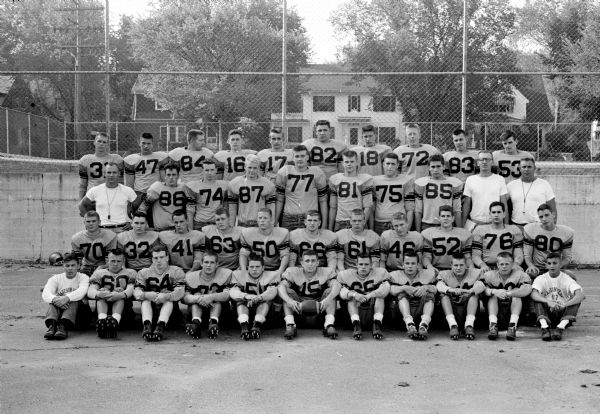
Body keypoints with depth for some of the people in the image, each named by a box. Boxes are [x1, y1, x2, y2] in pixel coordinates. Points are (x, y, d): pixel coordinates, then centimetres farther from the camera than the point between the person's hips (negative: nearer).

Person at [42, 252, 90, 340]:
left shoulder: (83, 277, 7)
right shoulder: (56, 278, 13)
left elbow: (82, 291, -17)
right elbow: (45, 293, -8)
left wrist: (67, 298, -37)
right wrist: (54, 299, -33)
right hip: (58, 311, 2)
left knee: (75, 299, -30)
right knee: (55, 299, -25)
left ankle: (63, 326, -51)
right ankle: (52, 325, -48)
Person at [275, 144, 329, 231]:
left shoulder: (317, 173, 4)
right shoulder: (284, 173, 4)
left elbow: (323, 201, 7)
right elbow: (279, 200, 9)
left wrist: (324, 225, 4)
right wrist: (275, 222, 5)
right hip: (289, 219, 1)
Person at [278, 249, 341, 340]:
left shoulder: (326, 272, -3)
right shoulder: (292, 272, -2)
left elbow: (337, 285, -22)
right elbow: (281, 286, -19)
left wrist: (328, 299, -43)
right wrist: (289, 300, -40)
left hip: (320, 308, 0)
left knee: (330, 291, -20)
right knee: (288, 291, -19)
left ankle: (329, 325, -34)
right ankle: (290, 325, -32)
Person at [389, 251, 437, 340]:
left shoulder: (427, 274, 17)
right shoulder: (395, 275, 15)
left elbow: (436, 289, -2)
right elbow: (391, 290, -6)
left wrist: (426, 287, -24)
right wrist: (404, 288, -24)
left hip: (421, 309, 1)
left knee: (429, 294, -24)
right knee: (402, 294, -26)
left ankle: (424, 324, -48)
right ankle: (409, 324, -49)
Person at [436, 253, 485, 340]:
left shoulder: (473, 273, 11)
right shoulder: (445, 274, 12)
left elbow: (481, 286, -11)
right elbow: (439, 286, -12)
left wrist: (470, 291, -34)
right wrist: (452, 290, -34)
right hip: (451, 310, 0)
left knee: (474, 293, -21)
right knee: (444, 294, -21)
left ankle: (469, 325, -36)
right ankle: (452, 325, -37)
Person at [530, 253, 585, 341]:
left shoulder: (567, 279, -3)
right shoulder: (541, 279, -1)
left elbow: (581, 295, -21)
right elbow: (533, 294, -23)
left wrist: (564, 305, -38)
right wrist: (548, 302, -42)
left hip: (563, 314, 0)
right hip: (547, 313, 0)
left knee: (576, 300, -24)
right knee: (538, 300, -25)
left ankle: (561, 327, -41)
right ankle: (544, 327, -43)